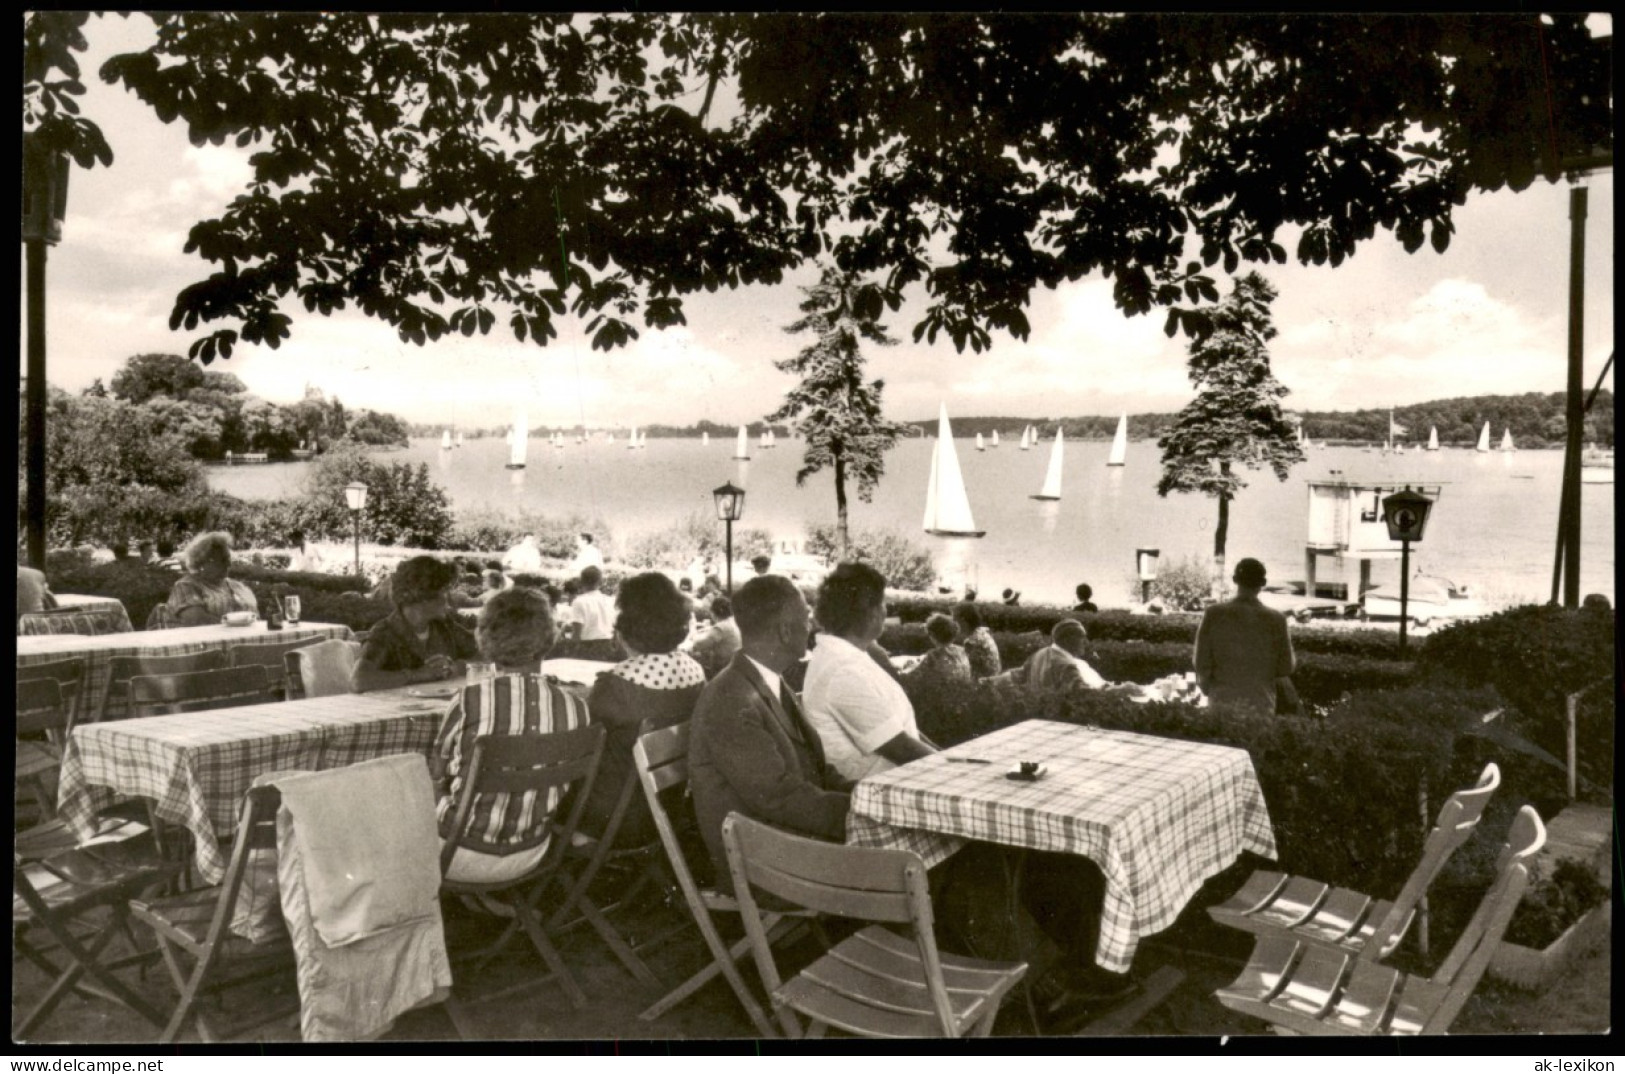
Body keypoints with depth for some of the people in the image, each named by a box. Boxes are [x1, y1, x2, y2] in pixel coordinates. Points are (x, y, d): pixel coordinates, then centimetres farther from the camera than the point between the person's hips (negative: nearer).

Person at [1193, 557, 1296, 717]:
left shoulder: (1214, 614, -7)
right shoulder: (1275, 620, -7)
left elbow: (1202, 662, -5)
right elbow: (1286, 667, 0)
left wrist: (1205, 686, 13)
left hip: (1222, 702, 0)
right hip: (1260, 704, 0)